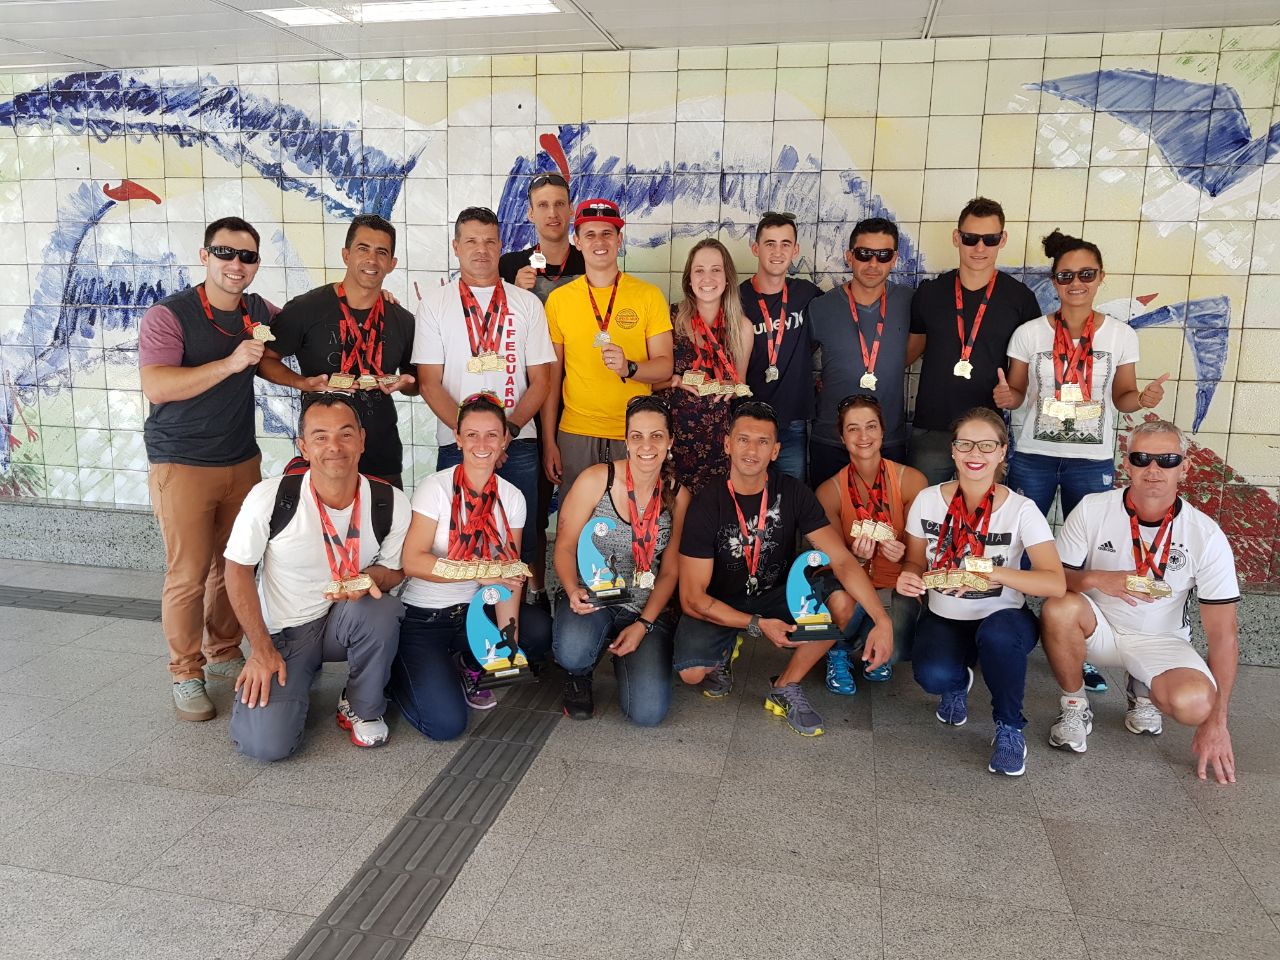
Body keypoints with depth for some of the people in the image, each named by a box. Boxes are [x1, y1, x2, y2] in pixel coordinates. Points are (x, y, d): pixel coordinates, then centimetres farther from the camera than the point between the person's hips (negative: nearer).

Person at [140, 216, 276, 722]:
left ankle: (225, 654, 27)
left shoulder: (259, 313, 7)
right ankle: (186, 675, 12)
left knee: (234, 566, 10)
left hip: (242, 461, 5)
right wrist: (230, 363, -29)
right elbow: (156, 387, -22)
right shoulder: (169, 315, -10)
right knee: (189, 574, -3)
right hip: (183, 466, -5)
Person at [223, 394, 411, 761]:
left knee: (379, 609, -35)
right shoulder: (269, 497, -18)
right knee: (265, 743, -21)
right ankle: (298, 682, 17)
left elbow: (394, 569, 3)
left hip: (345, 620, 1)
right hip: (284, 633, -1)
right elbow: (238, 569, -4)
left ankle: (362, 709, -4)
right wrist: (261, 649, -7)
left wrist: (367, 579, -22)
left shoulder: (391, 502, -14)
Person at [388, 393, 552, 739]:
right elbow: (413, 561, -20)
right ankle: (399, 672, 13)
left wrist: (508, 641, -15)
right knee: (445, 723, -20)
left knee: (542, 631, -20)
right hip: (422, 618, -5)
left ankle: (469, 667, 7)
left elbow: (509, 575, -5)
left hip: (477, 612, 5)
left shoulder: (511, 498, 0)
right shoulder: (435, 487, -12)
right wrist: (480, 572, -27)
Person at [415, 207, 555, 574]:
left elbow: (540, 380, 6)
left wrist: (509, 427, -9)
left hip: (518, 443, 1)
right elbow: (429, 382, 0)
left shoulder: (527, 303, 9)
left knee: (522, 541, 3)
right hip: (456, 445, -1)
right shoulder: (434, 304, 6)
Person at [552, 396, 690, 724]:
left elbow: (669, 572, 3)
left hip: (648, 609, 2)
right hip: (592, 599, -2)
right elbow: (565, 547, -4)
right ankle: (579, 676, 5)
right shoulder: (595, 480, -10)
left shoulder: (678, 496, -1)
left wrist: (643, 625, -9)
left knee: (648, 713, -16)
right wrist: (574, 591, -24)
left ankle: (623, 655, 21)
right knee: (573, 653, -37)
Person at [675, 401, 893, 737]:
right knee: (691, 671, -31)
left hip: (776, 596, 3)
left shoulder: (792, 493, -12)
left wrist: (882, 621, -32)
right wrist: (758, 625, -25)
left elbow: (842, 560, -19)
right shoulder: (707, 505, -19)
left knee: (843, 599, -24)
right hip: (719, 606, -3)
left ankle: (785, 691, -5)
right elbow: (692, 598, -18)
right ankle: (723, 652, 9)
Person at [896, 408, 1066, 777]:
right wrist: (908, 577, -18)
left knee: (997, 634, -38)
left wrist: (994, 573, -34)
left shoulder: (1021, 509, -12)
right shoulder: (928, 500, -5)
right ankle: (958, 683, 12)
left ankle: (1009, 728, -8)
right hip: (943, 619, 1)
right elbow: (915, 562, 7)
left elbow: (1056, 583, -20)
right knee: (933, 675, -31)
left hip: (1003, 620, -1)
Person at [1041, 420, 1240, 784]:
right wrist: (1096, 579, -31)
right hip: (1098, 627, 0)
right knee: (1060, 608, -34)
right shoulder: (1092, 509, -12)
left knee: (1194, 703, -30)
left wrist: (1216, 722, -14)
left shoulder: (1207, 536, -12)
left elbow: (1222, 635, -10)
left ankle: (1143, 691, 9)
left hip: (1161, 640, 1)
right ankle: (1074, 707, -7)